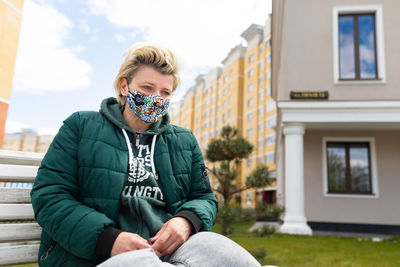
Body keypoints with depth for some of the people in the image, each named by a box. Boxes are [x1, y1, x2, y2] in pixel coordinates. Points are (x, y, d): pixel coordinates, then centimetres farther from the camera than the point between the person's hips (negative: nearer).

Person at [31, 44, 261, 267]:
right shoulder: (81, 126, 10)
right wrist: (108, 238, -17)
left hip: (171, 247, 4)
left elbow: (204, 197, 19)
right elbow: (49, 197, 0)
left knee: (213, 244, -30)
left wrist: (186, 221, -8)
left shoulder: (185, 141, 21)